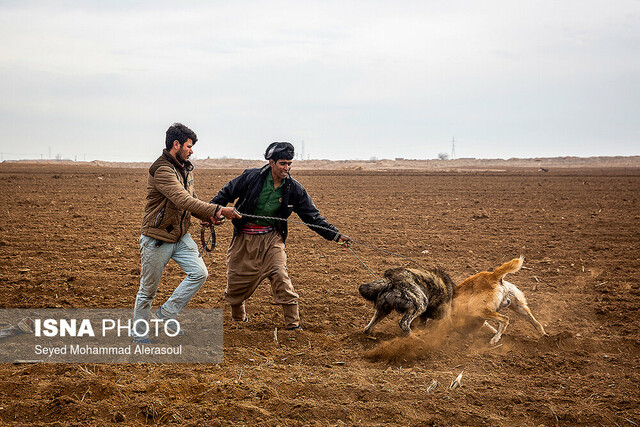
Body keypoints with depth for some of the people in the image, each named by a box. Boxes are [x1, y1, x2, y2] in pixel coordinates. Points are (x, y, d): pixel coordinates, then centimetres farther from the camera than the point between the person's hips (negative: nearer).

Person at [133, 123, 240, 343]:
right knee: (148, 288, 4)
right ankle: (139, 332, 21)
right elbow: (183, 201, -33)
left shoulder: (185, 168, 7)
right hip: (157, 239, -8)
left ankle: (166, 314, 7)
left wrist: (209, 216, -4)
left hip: (180, 236, 8)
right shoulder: (162, 170, -23)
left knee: (199, 273, -5)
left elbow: (191, 199, 16)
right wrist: (218, 210, -34)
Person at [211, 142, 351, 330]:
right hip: (244, 237, 0)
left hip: (271, 238, 0)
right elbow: (226, 194, 2)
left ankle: (293, 324, -11)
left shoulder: (294, 189, -7)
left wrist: (336, 235, -11)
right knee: (236, 280, 6)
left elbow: (313, 216, -3)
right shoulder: (252, 177, -12)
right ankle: (238, 318, 35)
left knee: (280, 276, -19)